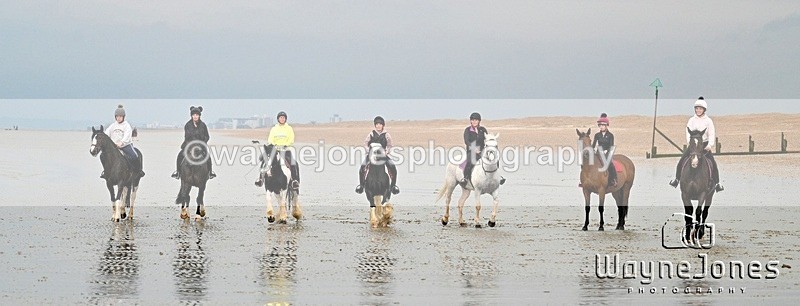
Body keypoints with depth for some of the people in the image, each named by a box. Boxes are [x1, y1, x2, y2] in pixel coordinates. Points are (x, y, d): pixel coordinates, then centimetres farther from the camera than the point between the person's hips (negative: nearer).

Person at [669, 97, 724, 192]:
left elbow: (712, 134, -4)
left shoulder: (708, 121, 0)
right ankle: (677, 179, 12)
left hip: (705, 145, -1)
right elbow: (688, 132, -5)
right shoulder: (691, 120, 3)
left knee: (713, 163, -13)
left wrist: (710, 145, -20)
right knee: (681, 162, -6)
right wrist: (690, 142, -21)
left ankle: (717, 183, -7)